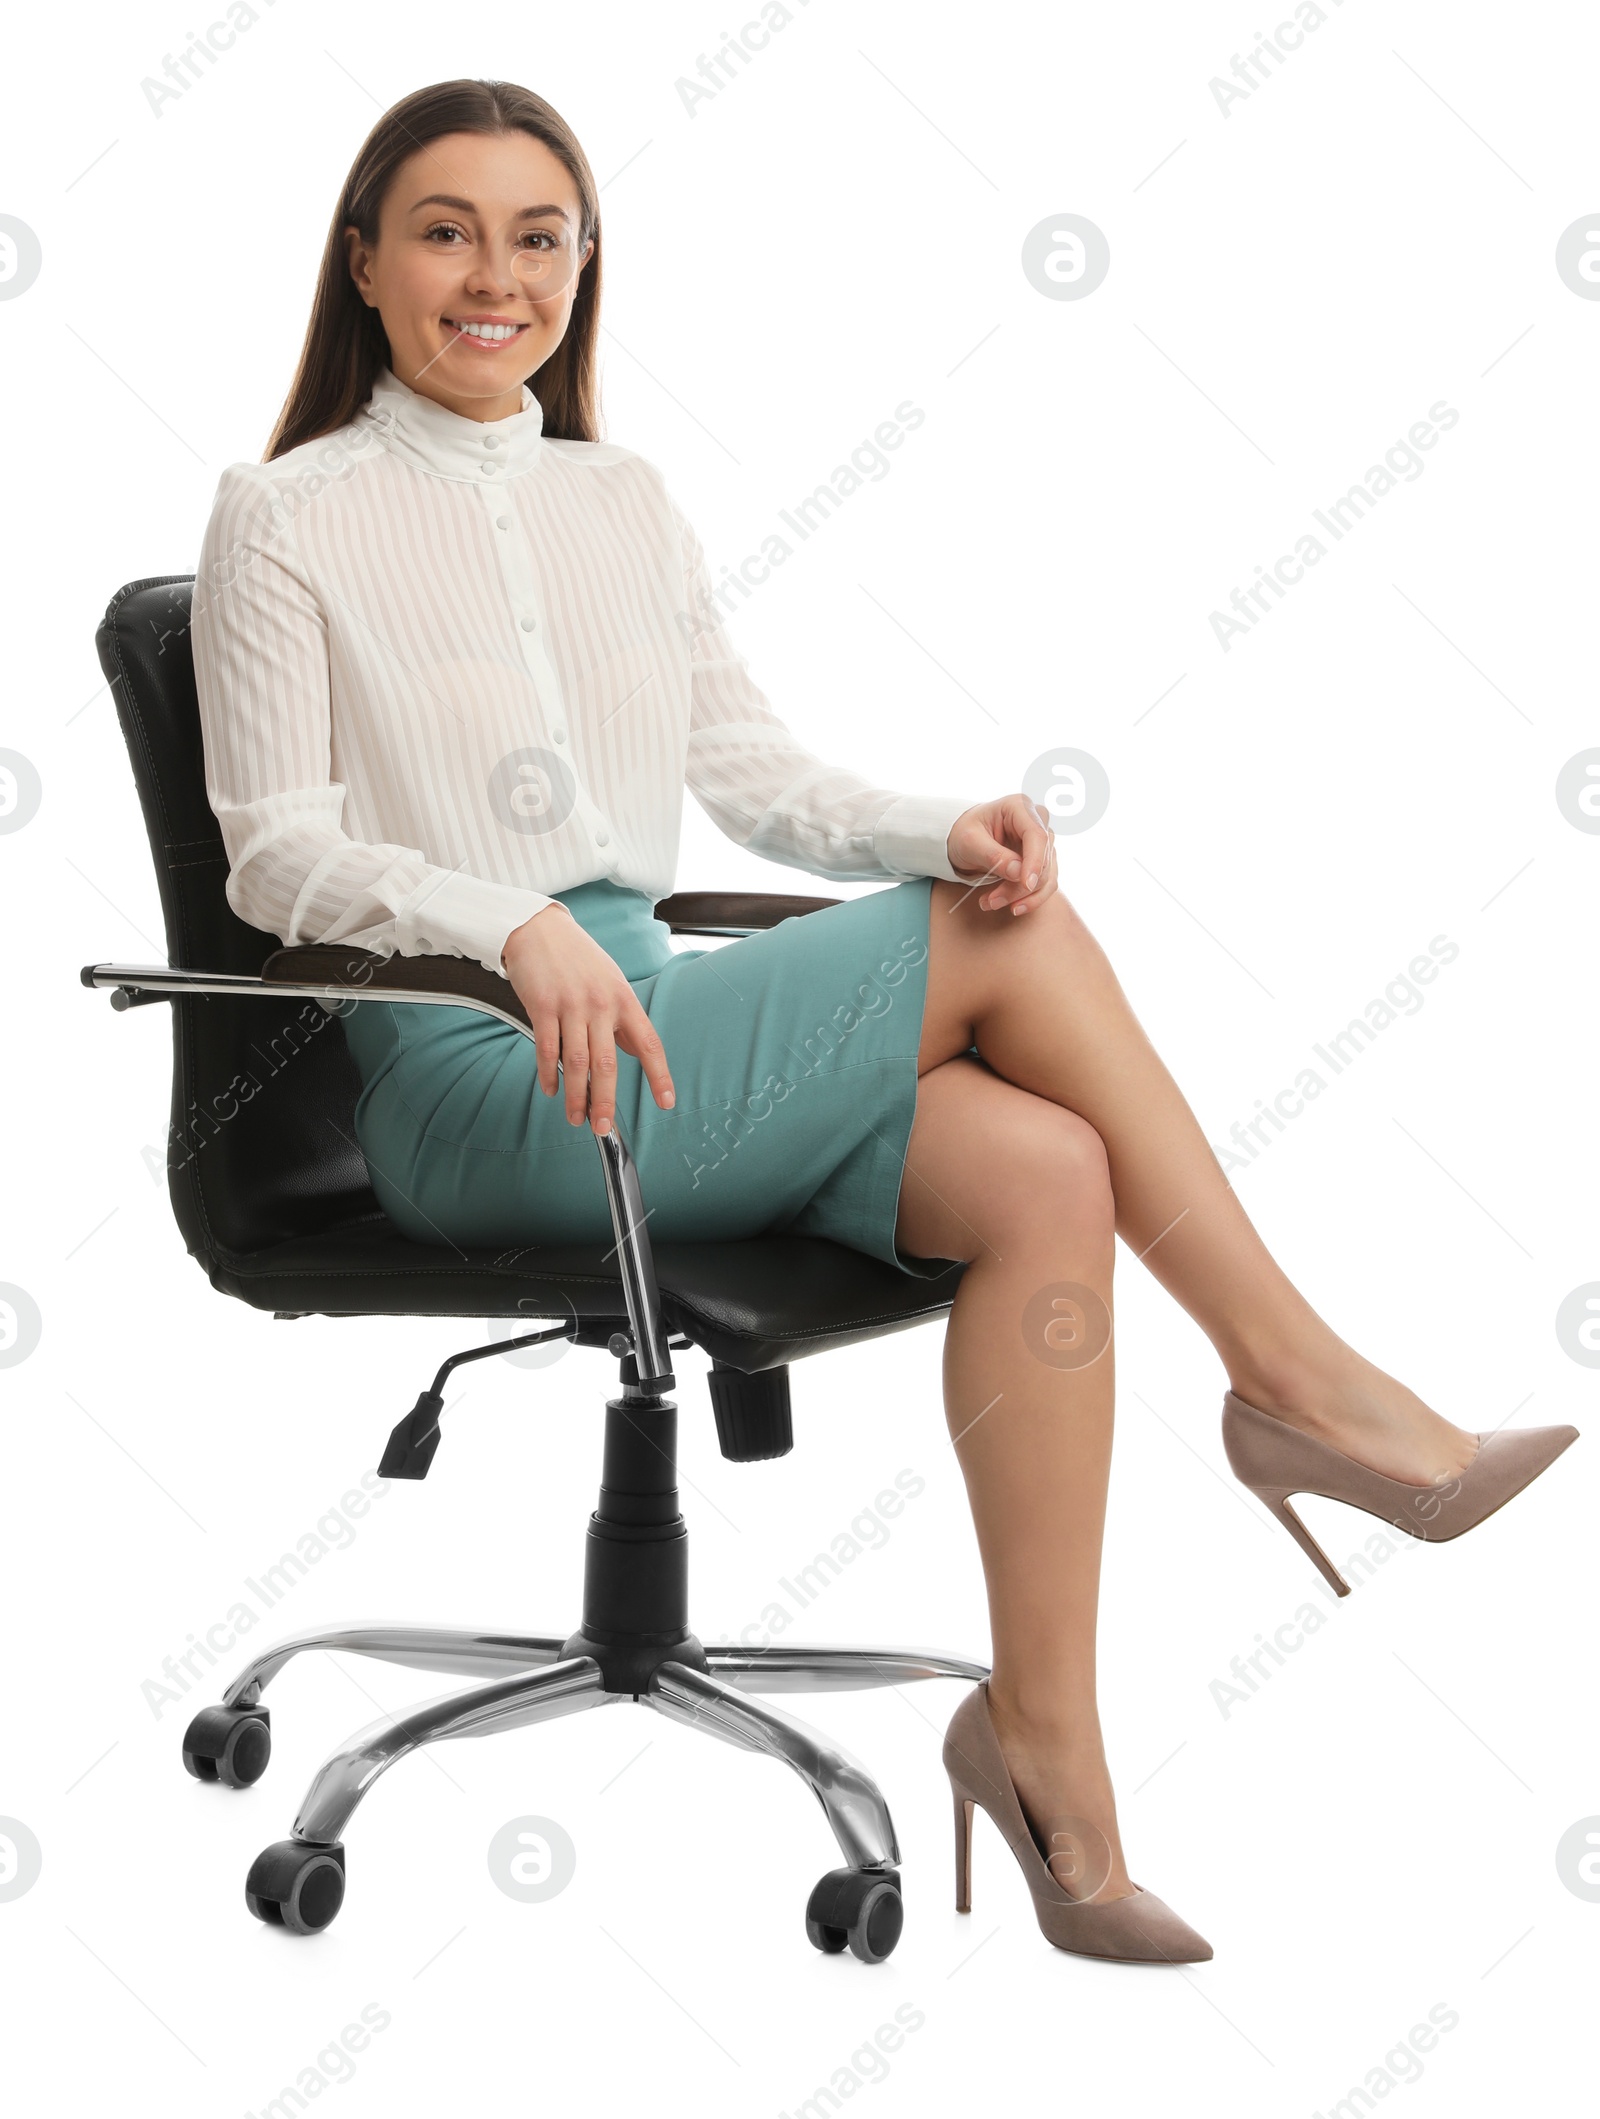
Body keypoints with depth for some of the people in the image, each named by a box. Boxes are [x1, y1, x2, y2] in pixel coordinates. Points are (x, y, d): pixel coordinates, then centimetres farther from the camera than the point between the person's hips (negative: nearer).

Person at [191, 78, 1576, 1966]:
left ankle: (1047, 1732, -20)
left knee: (1046, 1173, -22)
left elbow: (754, 779, 15)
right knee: (1013, 941, -19)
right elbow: (279, 855, -6)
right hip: (478, 1092, -6)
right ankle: (1293, 1375, -7)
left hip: (658, 1035, 6)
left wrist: (942, 825, -6)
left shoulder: (623, 501, 18)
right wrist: (520, 930, -25)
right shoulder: (288, 518, 2)